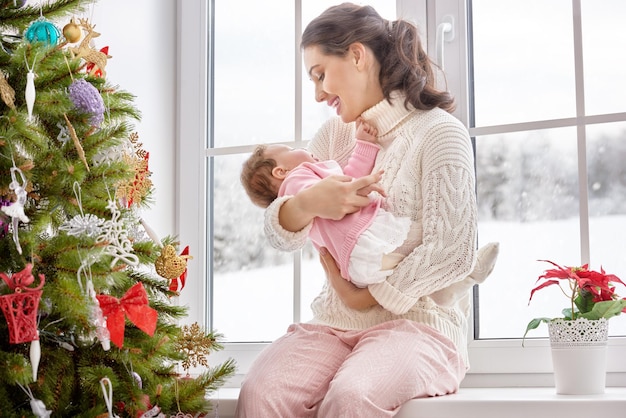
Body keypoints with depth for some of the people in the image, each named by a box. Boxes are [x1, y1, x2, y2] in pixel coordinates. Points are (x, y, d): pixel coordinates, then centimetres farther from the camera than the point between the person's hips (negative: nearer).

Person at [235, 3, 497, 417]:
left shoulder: (438, 131, -1)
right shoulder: (333, 135, 18)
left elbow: (452, 251, -11)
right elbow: (281, 235, 10)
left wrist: (367, 298, -9)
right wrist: (307, 203, -12)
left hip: (415, 320, -5)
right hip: (334, 322, 5)